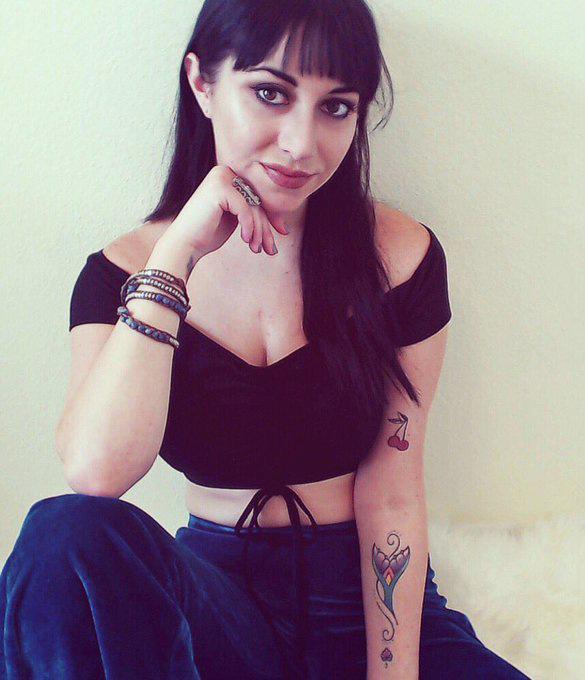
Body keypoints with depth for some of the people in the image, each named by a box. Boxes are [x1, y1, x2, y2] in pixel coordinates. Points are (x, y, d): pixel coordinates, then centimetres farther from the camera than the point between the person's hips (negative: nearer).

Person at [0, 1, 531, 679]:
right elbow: (97, 471, -21)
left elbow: (390, 498, -5)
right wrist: (179, 252, -19)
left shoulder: (401, 255, -4)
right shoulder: (123, 272, -2)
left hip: (366, 605, 0)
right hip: (216, 593, 1)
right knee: (72, 537, -31)